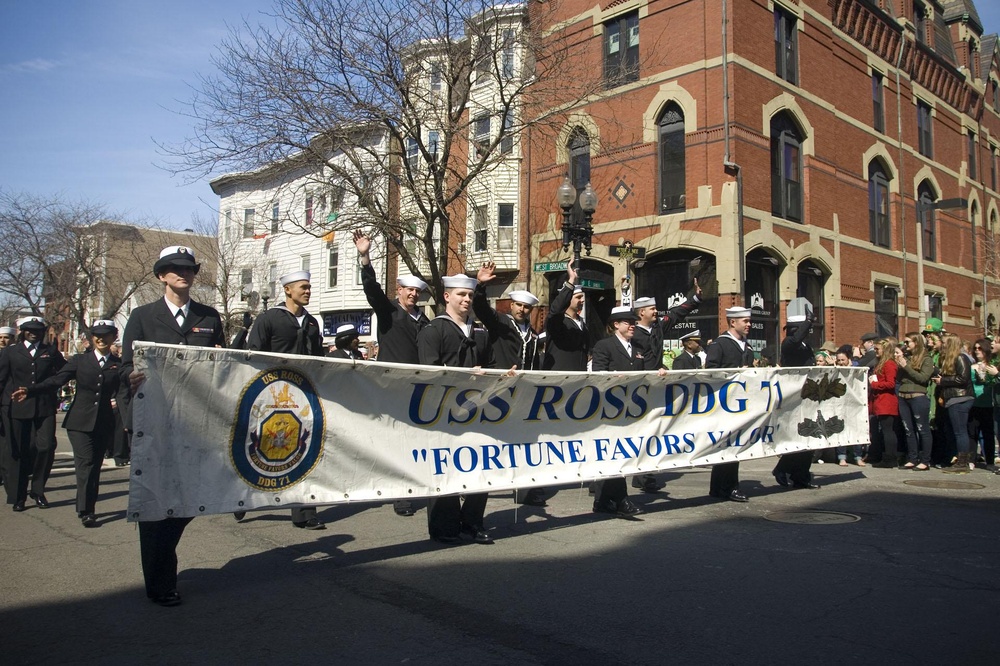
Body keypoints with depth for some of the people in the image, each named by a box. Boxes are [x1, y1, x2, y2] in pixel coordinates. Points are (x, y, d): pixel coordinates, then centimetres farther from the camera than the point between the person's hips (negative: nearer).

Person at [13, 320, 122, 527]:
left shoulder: (119, 364, 7)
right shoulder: (80, 360, 7)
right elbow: (56, 380, -1)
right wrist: (30, 391, -12)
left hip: (105, 425, 1)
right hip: (80, 422, -1)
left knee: (95, 467, 7)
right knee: (86, 464, -11)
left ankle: (87, 509, 19)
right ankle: (85, 511, -6)